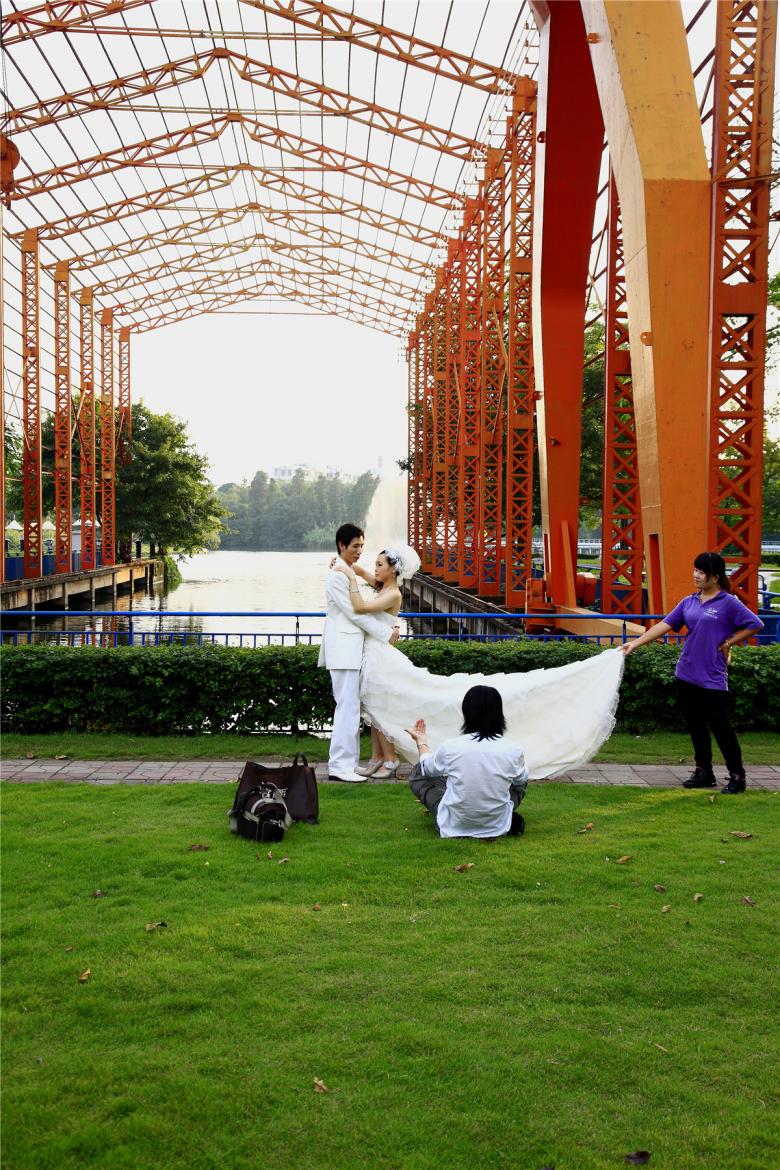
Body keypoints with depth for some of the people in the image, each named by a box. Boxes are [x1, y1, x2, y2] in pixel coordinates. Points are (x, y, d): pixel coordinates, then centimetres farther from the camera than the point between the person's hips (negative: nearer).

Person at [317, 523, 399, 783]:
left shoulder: (348, 572, 18)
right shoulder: (337, 575, -13)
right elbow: (353, 612, -15)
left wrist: (387, 627, 12)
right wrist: (386, 633, -11)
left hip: (350, 649, 10)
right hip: (343, 649, -10)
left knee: (350, 707, 11)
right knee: (348, 706, -11)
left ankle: (349, 761, 16)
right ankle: (340, 766, -10)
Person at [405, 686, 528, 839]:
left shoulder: (450, 747, -17)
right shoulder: (513, 750, -15)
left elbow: (427, 768, 7)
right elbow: (521, 780, 8)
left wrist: (421, 741, 26)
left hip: (453, 826, -2)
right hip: (498, 826, 3)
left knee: (417, 774, 19)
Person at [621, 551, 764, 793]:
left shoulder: (728, 603, -7)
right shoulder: (689, 602, 9)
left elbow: (755, 625, -6)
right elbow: (665, 625, 6)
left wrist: (728, 643, -6)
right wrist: (636, 643, -1)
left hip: (713, 678, -6)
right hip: (686, 674, 6)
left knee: (720, 727, -4)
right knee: (695, 726, 13)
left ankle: (737, 777, 8)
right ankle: (703, 772, 25)